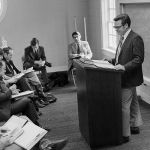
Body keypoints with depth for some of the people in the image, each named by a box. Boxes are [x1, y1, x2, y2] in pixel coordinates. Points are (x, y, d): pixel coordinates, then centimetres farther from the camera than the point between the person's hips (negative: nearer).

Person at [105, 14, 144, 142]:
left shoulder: (136, 39, -17)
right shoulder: (123, 38, 12)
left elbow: (139, 59, -22)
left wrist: (124, 67, -31)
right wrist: (112, 61, 7)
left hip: (129, 79, -10)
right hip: (127, 78, 10)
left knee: (124, 106, -5)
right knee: (133, 103, 21)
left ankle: (125, 135, 6)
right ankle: (135, 126, 37)